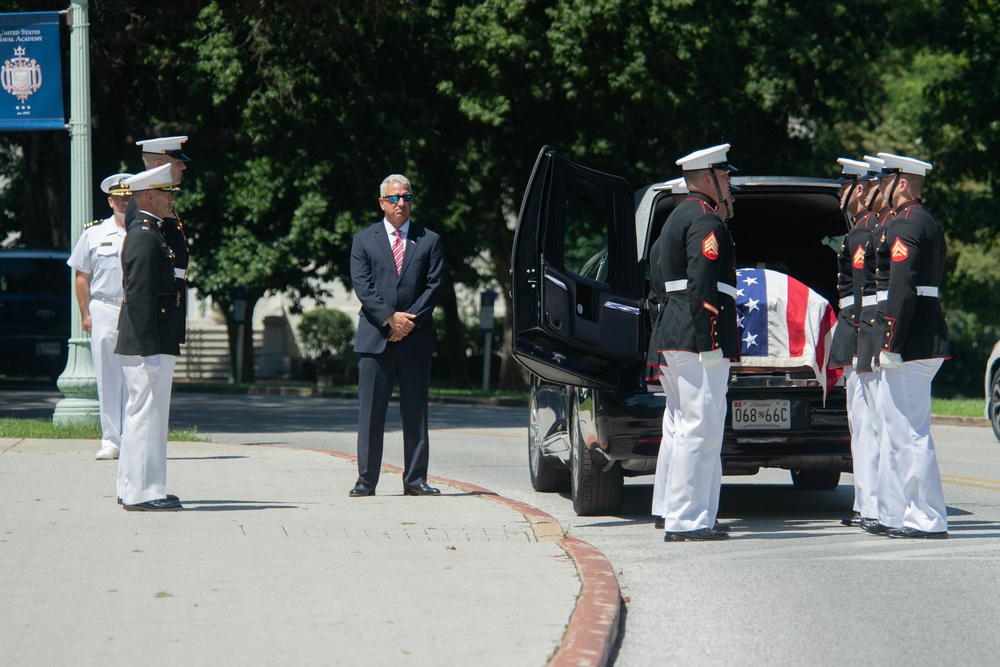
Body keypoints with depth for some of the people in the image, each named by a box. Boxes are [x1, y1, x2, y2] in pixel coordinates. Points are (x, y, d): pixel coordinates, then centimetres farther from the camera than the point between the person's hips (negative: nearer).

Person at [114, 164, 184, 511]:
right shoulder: (144, 238, -15)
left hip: (152, 345, 11)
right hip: (148, 345, -11)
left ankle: (135, 489, 19)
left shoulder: (148, 234, 18)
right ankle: (142, 492, -6)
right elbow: (139, 298, -21)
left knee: (144, 415, 14)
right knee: (146, 415, -8)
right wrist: (150, 351, -23)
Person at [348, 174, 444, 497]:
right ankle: (366, 479, 2)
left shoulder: (430, 240, 11)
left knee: (415, 412, 3)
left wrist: (410, 320, -10)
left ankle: (415, 479, 7)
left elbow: (434, 286, 2)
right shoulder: (364, 240, 9)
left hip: (416, 338, 1)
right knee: (371, 412, -2)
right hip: (375, 337, -1)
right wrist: (390, 318, -12)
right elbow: (362, 286, -1)